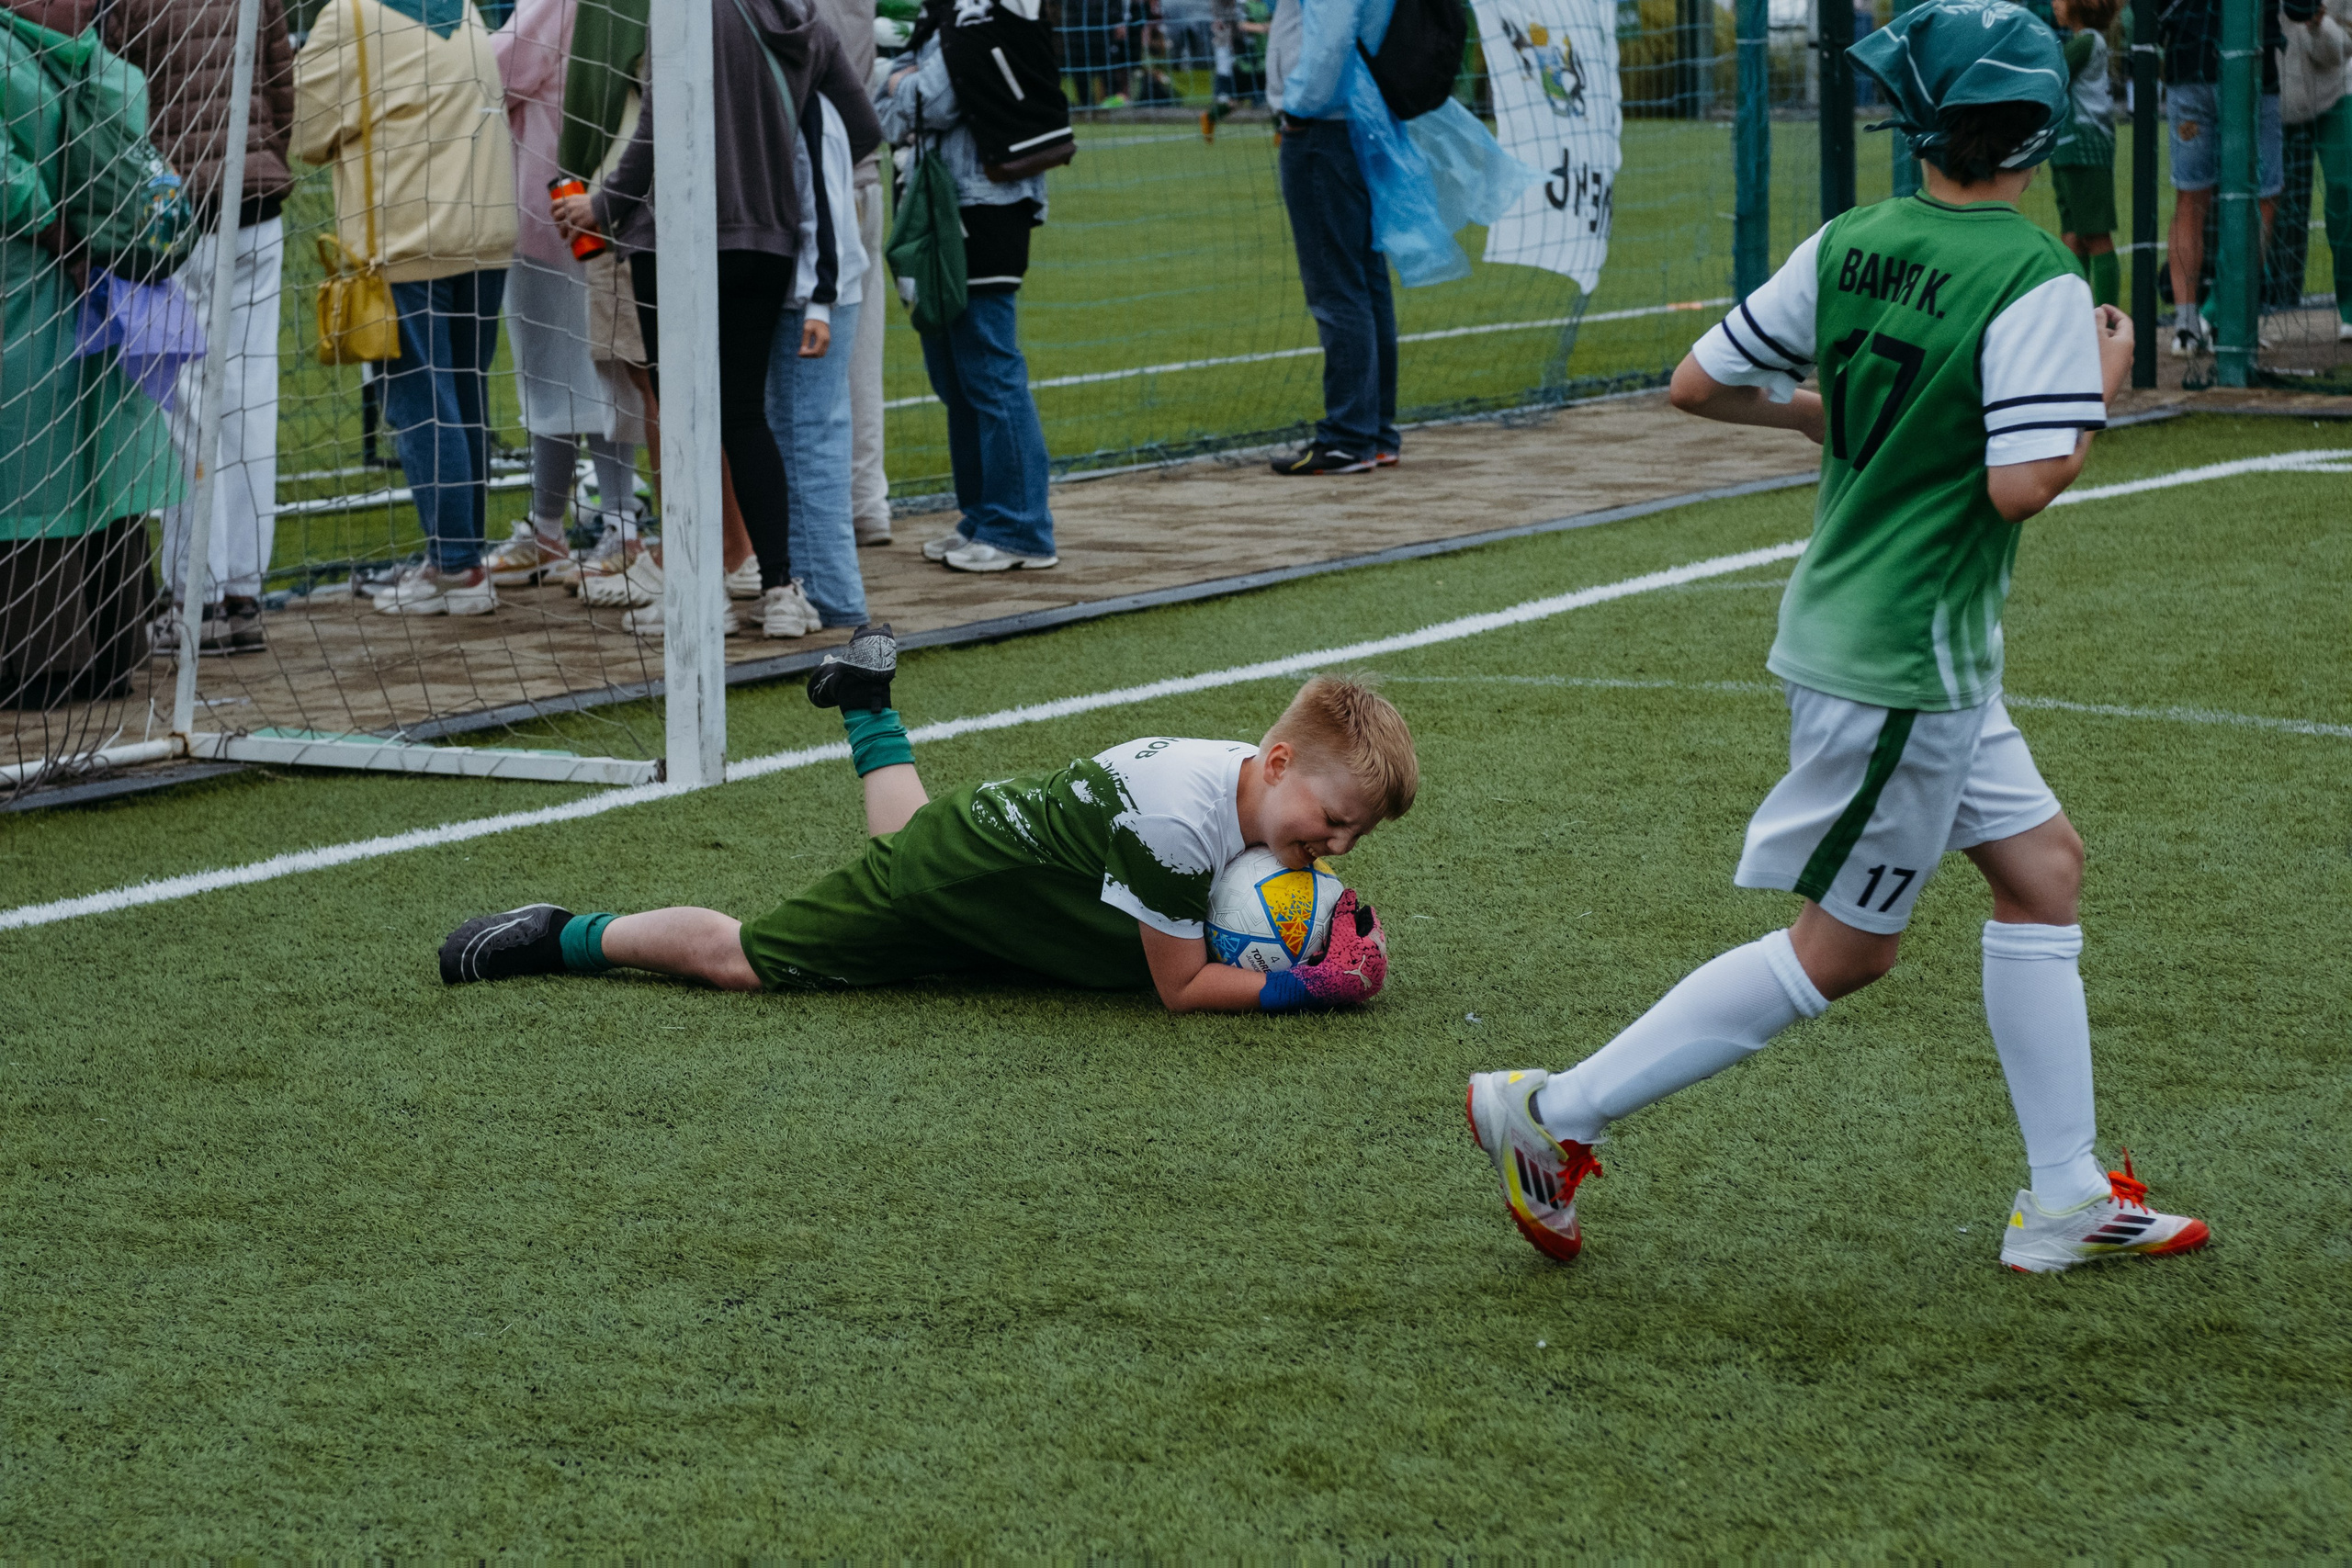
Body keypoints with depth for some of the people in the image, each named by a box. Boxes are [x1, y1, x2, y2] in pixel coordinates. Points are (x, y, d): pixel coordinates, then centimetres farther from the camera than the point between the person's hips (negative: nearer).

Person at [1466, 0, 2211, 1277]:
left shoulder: (1845, 247, 1)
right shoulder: (2037, 283, -18)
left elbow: (1698, 384, 4)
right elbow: (2022, 483, -26)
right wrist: (2101, 387, -9)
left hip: (1844, 630, 8)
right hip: (1905, 667, -8)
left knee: (2041, 864, 16)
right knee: (1841, 952, 2)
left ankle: (2066, 1199, 20)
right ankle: (1558, 1114, 2)